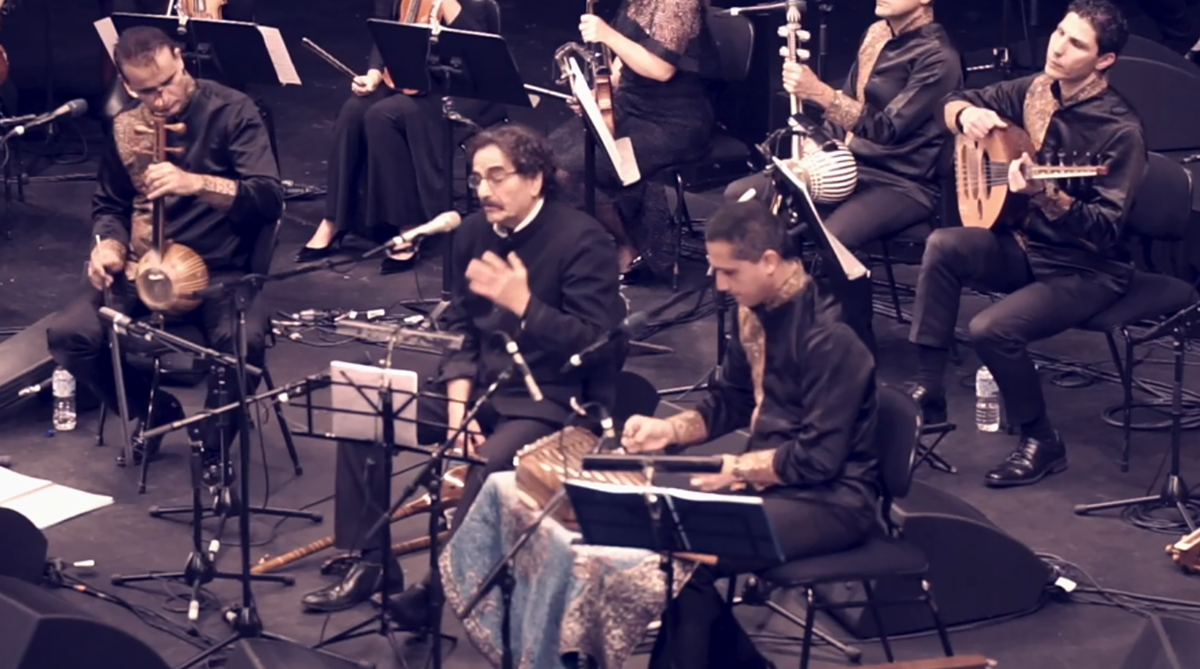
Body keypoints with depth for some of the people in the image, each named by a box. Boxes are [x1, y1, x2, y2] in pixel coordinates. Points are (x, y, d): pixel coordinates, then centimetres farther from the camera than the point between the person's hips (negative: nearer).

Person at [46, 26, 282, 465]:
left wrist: (195, 183, -32)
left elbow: (270, 198, -17)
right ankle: (153, 410, 8)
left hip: (219, 269, -4)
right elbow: (109, 204, 20)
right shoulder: (126, 127, 7)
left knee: (244, 341, -36)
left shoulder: (231, 111, -8)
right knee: (68, 334, -20)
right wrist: (108, 245, -4)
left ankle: (214, 439, -5)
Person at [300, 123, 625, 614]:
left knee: (492, 462, -36)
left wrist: (523, 304, -31)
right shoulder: (474, 232, 6)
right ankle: (367, 564, 2)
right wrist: (458, 403, -4)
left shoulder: (582, 240, -14)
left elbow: (598, 344, -20)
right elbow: (460, 329, 12)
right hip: (482, 387, 7)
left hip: (551, 401, -7)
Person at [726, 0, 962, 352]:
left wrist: (819, 93, -29)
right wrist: (813, 149, 3)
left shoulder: (937, 57, -15)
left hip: (901, 183, -9)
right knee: (740, 195, -3)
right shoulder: (876, 34, 10)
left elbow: (887, 129, -22)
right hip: (848, 164, 9)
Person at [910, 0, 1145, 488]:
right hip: (1028, 245, 7)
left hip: (1088, 270, -7)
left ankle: (1042, 443, -3)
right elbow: (954, 103, 12)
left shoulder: (1119, 130, -21)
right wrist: (967, 115, -12)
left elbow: (1106, 230, -26)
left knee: (992, 329, -26)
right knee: (943, 247, -17)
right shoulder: (1035, 91, -1)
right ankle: (927, 392, -8)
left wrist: (1048, 197, -42)